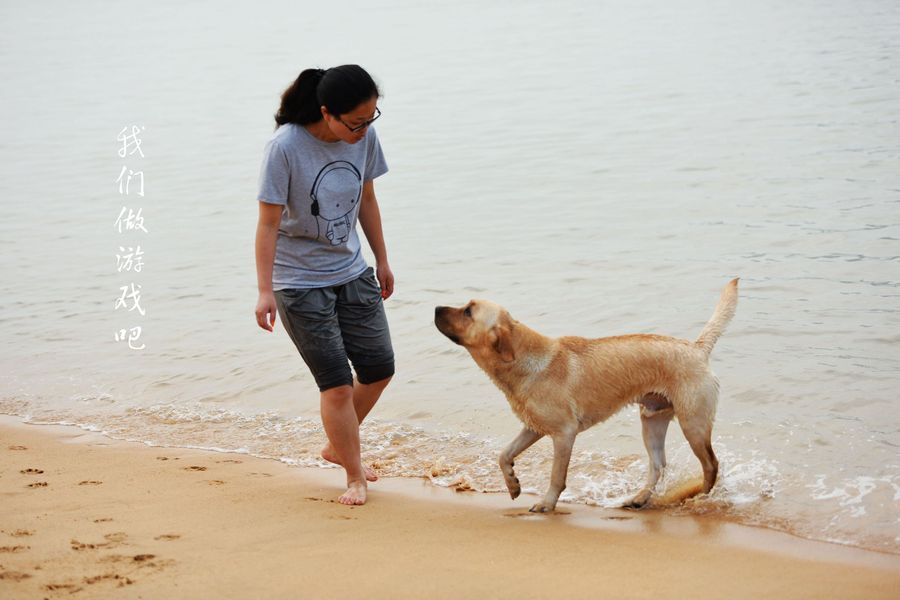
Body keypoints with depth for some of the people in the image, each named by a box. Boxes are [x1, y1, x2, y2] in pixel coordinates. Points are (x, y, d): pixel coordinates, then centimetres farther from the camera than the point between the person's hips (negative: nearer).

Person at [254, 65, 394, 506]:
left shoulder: (364, 137, -7)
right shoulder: (285, 147, -23)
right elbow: (268, 222, -20)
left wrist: (382, 261, 16)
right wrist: (264, 291, -22)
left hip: (352, 273, 6)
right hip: (300, 282, -6)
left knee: (379, 368, 12)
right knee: (336, 383, -6)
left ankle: (337, 445, 34)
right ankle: (355, 477, 10)